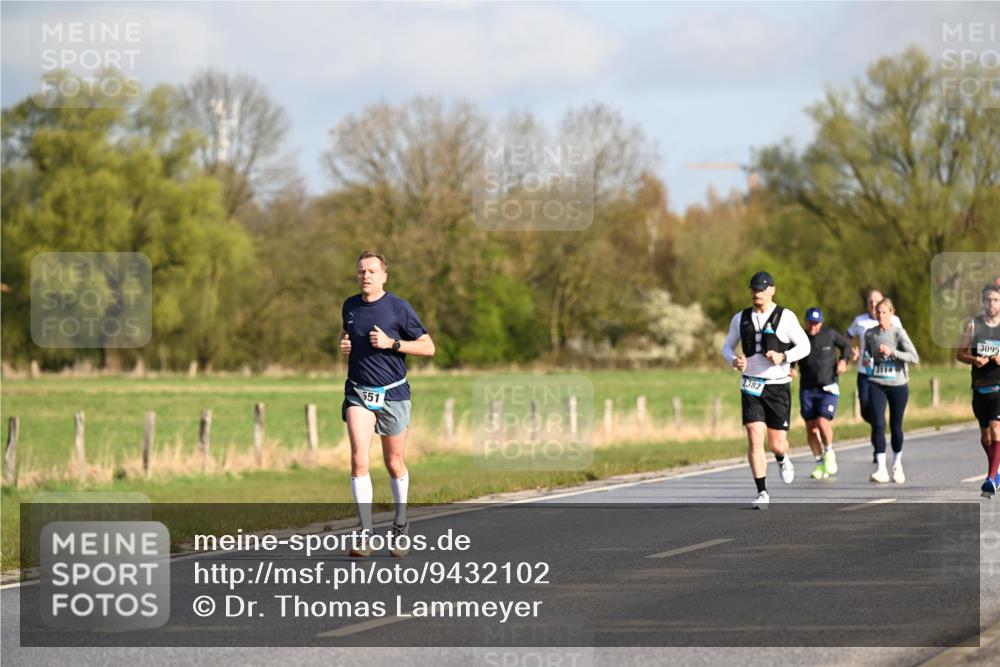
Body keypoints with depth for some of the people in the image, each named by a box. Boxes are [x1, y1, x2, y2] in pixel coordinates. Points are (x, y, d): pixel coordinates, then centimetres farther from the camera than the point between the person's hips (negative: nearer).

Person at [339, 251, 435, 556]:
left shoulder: (399, 307, -6)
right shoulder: (350, 306, 6)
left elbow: (428, 347, -5)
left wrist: (392, 343, -17)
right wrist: (344, 344, 4)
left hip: (393, 393, -2)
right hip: (358, 393, 2)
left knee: (394, 464, 9)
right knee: (359, 460, -14)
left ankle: (400, 526, 29)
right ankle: (365, 533, -15)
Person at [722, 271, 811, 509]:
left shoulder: (785, 317, -3)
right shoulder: (741, 318, 6)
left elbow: (804, 346, -3)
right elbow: (727, 347, 14)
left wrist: (783, 357, -21)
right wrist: (734, 361, -9)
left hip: (778, 385, -1)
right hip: (751, 385, 2)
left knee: (777, 443, 2)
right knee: (755, 438, -13)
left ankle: (782, 460, 41)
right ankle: (762, 493, -9)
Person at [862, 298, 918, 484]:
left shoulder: (898, 333, -7)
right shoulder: (870, 334, 5)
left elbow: (914, 357, -14)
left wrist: (891, 352, -22)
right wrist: (865, 360, -1)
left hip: (898, 385, -2)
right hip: (877, 384, 2)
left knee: (896, 426, 8)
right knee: (878, 424, -14)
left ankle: (897, 464, 30)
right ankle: (881, 469, -16)